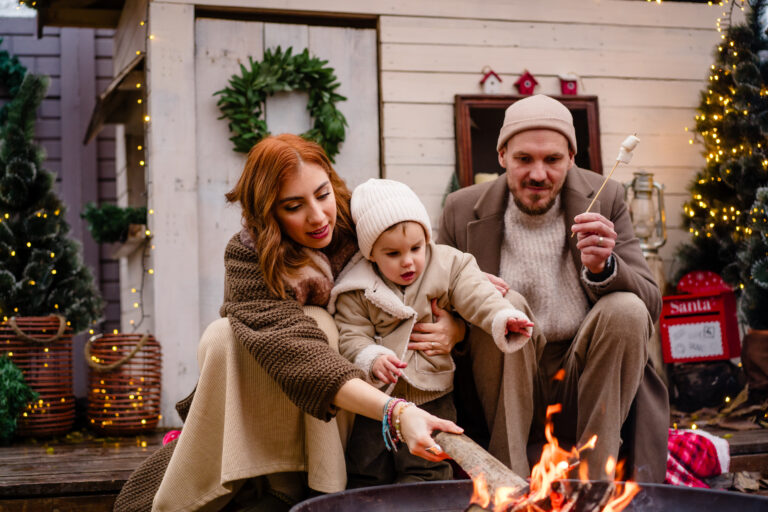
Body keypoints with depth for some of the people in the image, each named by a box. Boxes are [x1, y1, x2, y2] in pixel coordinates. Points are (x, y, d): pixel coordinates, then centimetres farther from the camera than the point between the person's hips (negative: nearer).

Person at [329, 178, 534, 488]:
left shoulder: (449, 265, -1)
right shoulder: (357, 291, -3)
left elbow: (476, 297, -12)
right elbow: (352, 336, -4)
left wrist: (503, 317, -32)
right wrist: (372, 358, -25)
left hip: (432, 395, 0)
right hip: (376, 400, 1)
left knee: (424, 468, -7)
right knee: (364, 469, 6)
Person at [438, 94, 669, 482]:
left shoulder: (605, 199, 1)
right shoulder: (462, 210, 0)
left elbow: (651, 303, -4)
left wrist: (603, 267, -26)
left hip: (589, 389, 1)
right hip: (508, 396, -1)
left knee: (626, 309, -24)